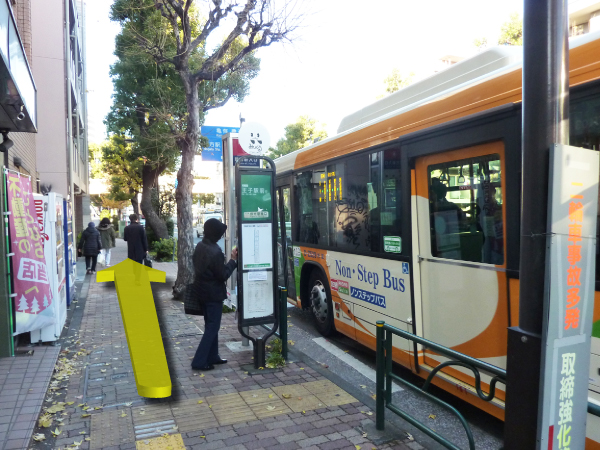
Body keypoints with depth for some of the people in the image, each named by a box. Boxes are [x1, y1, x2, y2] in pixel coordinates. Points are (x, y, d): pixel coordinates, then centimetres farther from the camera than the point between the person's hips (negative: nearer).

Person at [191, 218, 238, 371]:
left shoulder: (200, 246, 1)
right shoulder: (215, 252, -25)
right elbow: (223, 275, -19)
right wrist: (233, 260, -11)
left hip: (202, 291, 9)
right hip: (213, 294, -9)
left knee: (210, 325, 19)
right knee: (212, 327, 2)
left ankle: (212, 356, 30)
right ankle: (199, 361, 6)